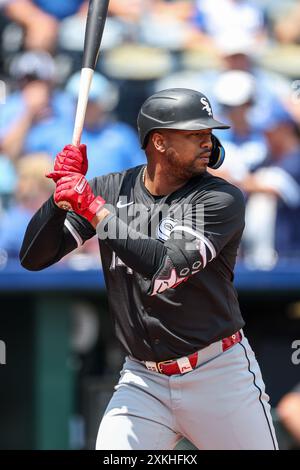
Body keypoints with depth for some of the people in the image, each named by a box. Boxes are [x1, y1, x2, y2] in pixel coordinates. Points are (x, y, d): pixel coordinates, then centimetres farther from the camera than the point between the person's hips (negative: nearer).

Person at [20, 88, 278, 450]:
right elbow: (34, 257, -1)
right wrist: (64, 195, -17)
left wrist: (93, 207, -24)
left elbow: (168, 269, -25)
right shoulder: (108, 189, 1)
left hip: (220, 378, -2)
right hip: (143, 379, 2)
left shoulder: (221, 199, -10)